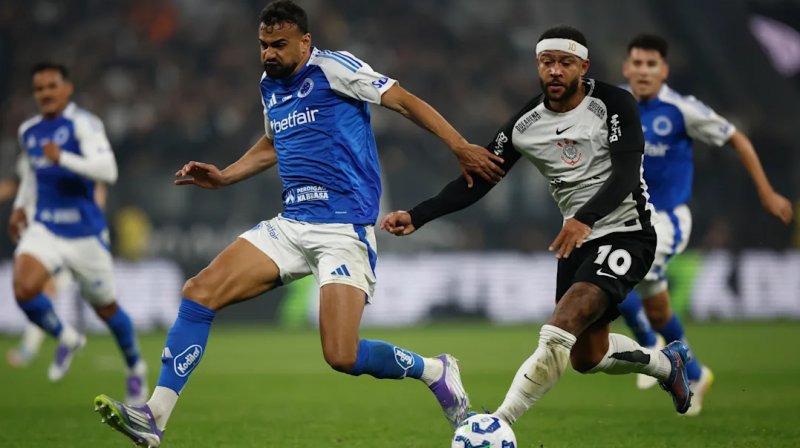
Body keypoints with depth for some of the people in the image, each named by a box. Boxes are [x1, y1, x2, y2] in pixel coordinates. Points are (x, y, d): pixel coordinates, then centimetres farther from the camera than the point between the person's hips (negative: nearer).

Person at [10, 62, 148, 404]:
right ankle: (66, 340, 6)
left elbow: (108, 171, -24)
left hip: (84, 232, -4)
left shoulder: (83, 123, -12)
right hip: (44, 228, 5)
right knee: (23, 289, -22)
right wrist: (20, 206, 20)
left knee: (105, 308, 9)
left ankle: (135, 369, 36)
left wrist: (62, 158, -33)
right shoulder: (28, 131, 10)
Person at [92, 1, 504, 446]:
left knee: (342, 356, -18)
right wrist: (223, 177, 22)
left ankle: (435, 371, 10)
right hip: (292, 224, 7)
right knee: (200, 292, -9)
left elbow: (404, 100, -8)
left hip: (345, 226, -7)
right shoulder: (270, 85, 16)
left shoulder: (332, 67, -6)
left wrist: (461, 147, -15)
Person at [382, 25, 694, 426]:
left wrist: (584, 219, -42)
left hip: (625, 232, -7)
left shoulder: (614, 105, -13)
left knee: (561, 329, -27)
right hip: (578, 238, 7)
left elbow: (626, 174, -25)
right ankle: (666, 363, 44)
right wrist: (416, 217, -13)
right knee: (587, 356, 14)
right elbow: (477, 180, 0)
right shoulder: (525, 123, 0)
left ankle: (497, 424, -31)